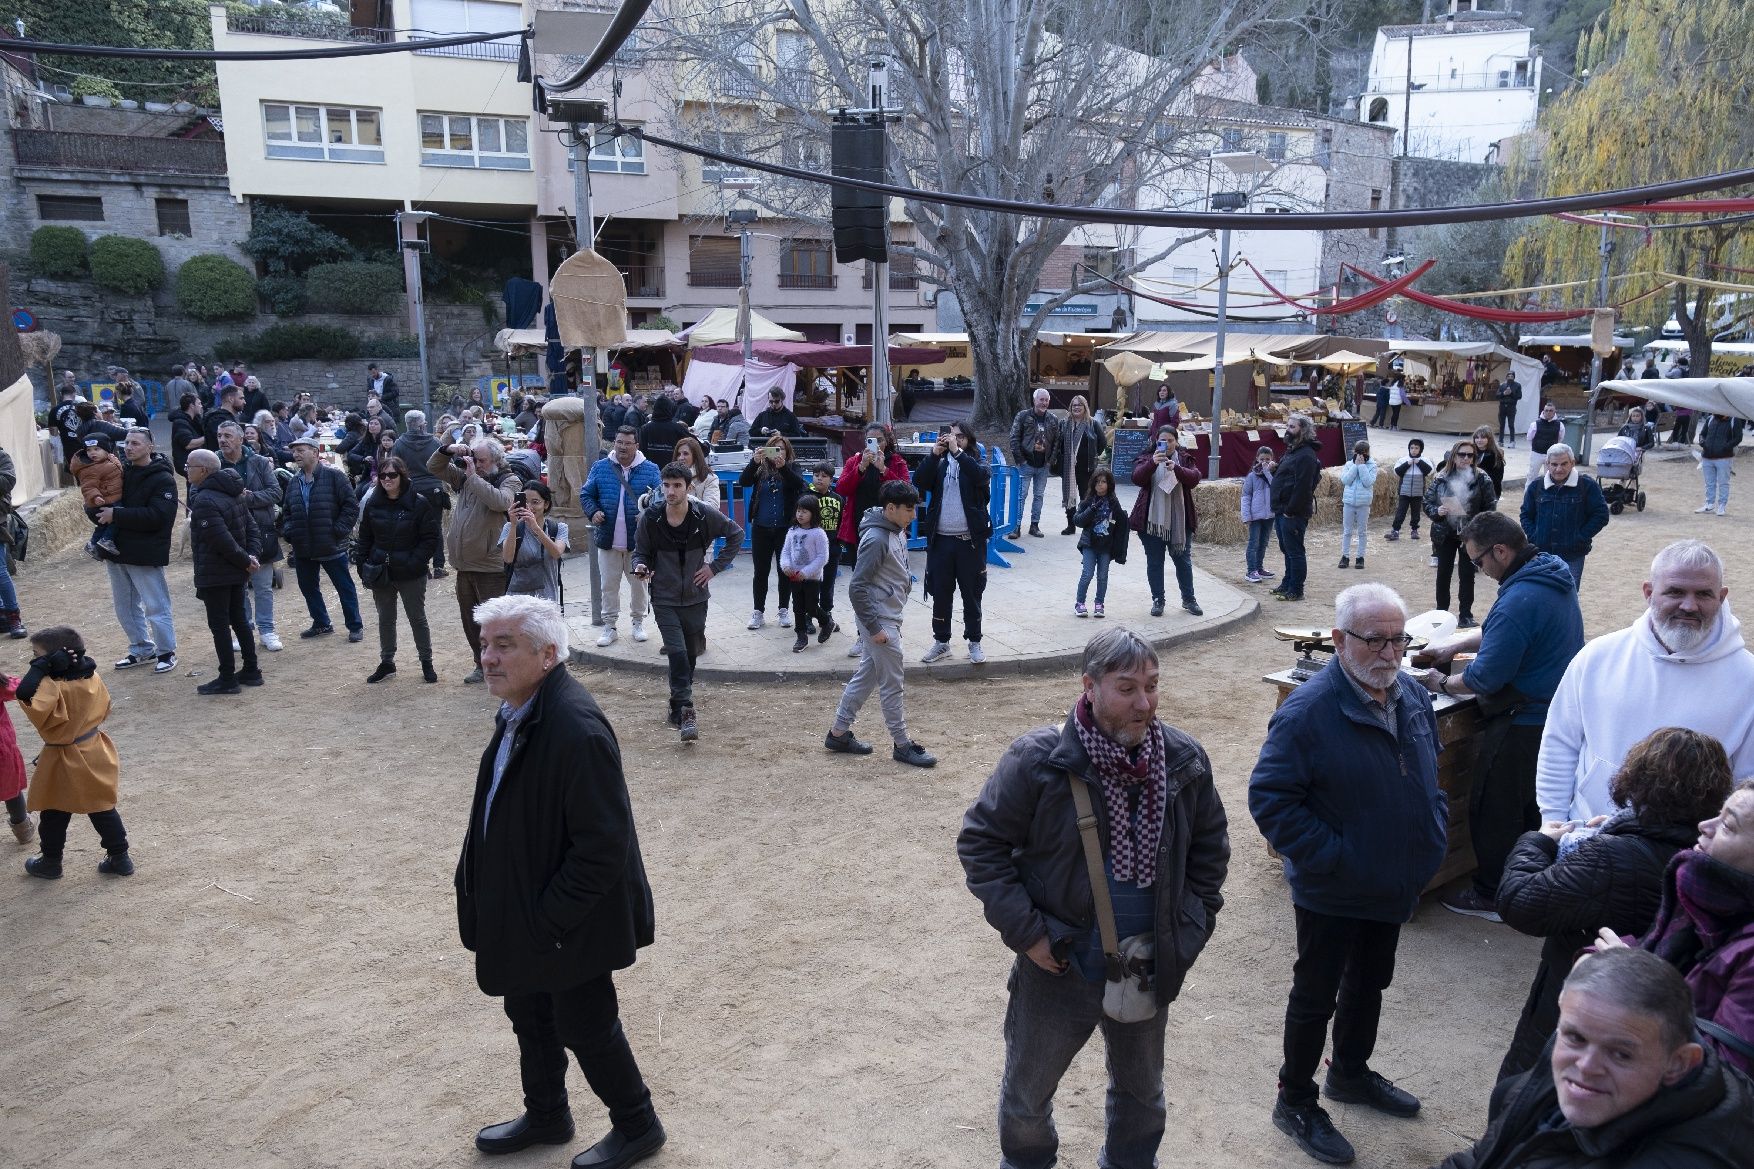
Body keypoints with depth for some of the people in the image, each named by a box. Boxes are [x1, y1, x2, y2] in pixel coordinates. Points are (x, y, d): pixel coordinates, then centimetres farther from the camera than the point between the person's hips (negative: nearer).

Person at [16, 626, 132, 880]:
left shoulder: (53, 687, -25)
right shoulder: (92, 678, -3)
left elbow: (26, 695, -42)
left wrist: (41, 666, -33)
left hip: (64, 762, -6)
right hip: (95, 753, 6)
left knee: (54, 816, 14)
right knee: (103, 809, 15)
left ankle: (50, 862, 30)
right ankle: (119, 858, 20)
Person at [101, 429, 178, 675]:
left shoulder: (163, 479, -11)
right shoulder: (122, 473, 10)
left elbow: (156, 516, -22)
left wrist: (116, 515, -21)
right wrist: (101, 511, 0)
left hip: (145, 554, -7)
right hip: (118, 551, 8)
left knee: (156, 607, -1)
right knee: (125, 607, 15)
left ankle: (166, 652, 12)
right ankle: (141, 649, 27)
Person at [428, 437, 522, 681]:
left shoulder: (509, 481, -7)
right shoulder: (464, 477, 12)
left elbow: (499, 501, -27)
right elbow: (434, 467, 17)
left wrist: (474, 476, -21)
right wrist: (447, 450, -2)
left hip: (492, 567, -7)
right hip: (465, 565, 7)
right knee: (469, 619, 16)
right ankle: (481, 665, 30)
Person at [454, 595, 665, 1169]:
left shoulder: (576, 729, -31)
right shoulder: (520, 712, 0)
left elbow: (605, 847, -29)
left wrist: (548, 919, -22)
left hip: (567, 926, -9)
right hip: (522, 912, 9)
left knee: (585, 1027, 10)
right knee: (529, 1015, 24)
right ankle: (546, 1116, 48)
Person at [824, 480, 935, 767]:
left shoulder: (897, 532, 7)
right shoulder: (876, 539, -21)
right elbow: (857, 587, -22)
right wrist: (874, 628, -20)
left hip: (889, 617, 9)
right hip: (880, 621, -9)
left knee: (865, 676, 16)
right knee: (892, 684, 1)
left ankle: (839, 733, 27)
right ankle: (902, 746, 12)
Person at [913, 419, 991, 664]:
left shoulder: (976, 465, 3)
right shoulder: (940, 464, 8)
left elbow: (981, 476, -20)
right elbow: (919, 483, -8)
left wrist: (957, 451, -23)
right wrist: (934, 453, -16)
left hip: (970, 541, -2)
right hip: (941, 540, 2)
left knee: (971, 594, 7)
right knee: (940, 594, 9)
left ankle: (974, 642, 19)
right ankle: (941, 642, 21)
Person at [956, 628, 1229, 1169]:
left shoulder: (1185, 759, -8)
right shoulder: (1037, 760, -22)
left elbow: (1211, 842, 8)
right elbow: (979, 842, -14)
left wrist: (1196, 922, 4)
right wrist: (1025, 931, -16)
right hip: (1059, 967, -3)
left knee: (1143, 1091, 25)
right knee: (1027, 1092, 18)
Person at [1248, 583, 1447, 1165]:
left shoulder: (1413, 696, -2)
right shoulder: (1309, 710, -27)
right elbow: (1269, 797, -26)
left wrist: (1433, 829, 4)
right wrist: (1328, 857, -26)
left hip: (1394, 886, 7)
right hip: (1332, 893, -7)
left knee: (1369, 985, 25)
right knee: (1316, 996, 9)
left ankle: (1351, 1073, 48)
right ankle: (1295, 1104, 28)